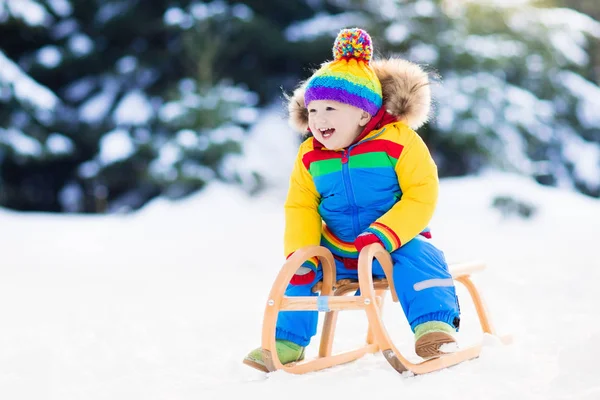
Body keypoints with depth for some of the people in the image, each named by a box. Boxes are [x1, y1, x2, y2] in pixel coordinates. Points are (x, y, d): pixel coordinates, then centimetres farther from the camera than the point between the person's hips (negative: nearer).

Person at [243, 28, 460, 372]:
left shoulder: (398, 140, -14)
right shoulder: (310, 156, 0)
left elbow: (421, 196, -18)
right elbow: (300, 207, 2)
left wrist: (383, 235, -29)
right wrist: (301, 253, -15)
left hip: (396, 242, -4)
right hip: (336, 251, 5)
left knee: (418, 259, -32)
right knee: (297, 271, -8)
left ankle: (434, 326, -33)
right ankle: (286, 342, 5)